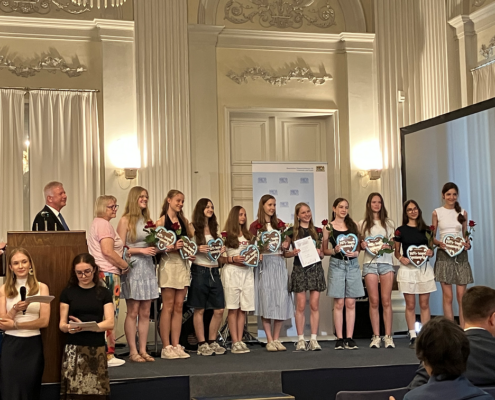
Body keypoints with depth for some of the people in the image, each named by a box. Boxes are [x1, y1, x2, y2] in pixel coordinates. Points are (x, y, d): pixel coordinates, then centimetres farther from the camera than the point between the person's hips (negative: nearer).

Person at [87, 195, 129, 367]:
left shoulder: (96, 223, 22)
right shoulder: (104, 224, -10)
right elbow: (108, 251, -20)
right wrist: (125, 265, -9)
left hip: (100, 274, 11)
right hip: (108, 274, -11)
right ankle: (108, 354, -5)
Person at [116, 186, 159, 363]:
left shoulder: (148, 220, 15)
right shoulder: (126, 220, -3)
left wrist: (156, 248, 0)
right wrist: (140, 250, -15)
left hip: (148, 267, 6)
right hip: (133, 267, -6)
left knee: (145, 312, 6)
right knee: (133, 312, -3)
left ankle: (143, 350, 11)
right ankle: (133, 351, 3)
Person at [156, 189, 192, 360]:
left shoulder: (184, 221, 15)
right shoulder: (161, 221, -2)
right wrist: (172, 248, -23)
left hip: (182, 264, 6)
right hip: (168, 264, -5)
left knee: (179, 306, 5)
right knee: (168, 306, -3)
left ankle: (176, 345, 10)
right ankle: (166, 347, 1)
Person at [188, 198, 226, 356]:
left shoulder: (213, 228, 17)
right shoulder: (193, 227, 0)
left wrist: (222, 250, -1)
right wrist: (198, 249, -22)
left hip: (214, 270, 6)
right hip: (199, 270, -6)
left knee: (219, 310, 3)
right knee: (199, 310, 0)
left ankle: (212, 342, 16)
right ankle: (202, 344, 7)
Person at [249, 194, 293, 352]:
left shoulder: (280, 224, 14)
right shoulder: (255, 226, 4)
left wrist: (285, 246, -2)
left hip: (279, 264, 3)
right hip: (264, 264, -3)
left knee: (281, 301, -2)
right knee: (266, 300, -5)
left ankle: (276, 339, 7)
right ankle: (269, 340, 1)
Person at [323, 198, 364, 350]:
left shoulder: (352, 225, 11)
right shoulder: (329, 227, 3)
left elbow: (359, 245, 14)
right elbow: (324, 250, 5)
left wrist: (356, 252, -7)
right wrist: (334, 250, -14)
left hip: (352, 264, 3)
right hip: (337, 265, -3)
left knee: (351, 303, 2)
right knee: (339, 303, -2)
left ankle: (349, 338, 6)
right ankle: (340, 339, 3)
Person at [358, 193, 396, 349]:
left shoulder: (389, 223, 14)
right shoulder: (362, 224, 12)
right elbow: (359, 244, 12)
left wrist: (389, 246, -10)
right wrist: (362, 245, -10)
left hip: (386, 261, 0)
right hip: (369, 262, 0)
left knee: (386, 301, -4)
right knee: (374, 301, -3)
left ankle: (388, 336, -2)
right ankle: (376, 337, 1)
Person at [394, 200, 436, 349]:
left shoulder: (426, 229, 9)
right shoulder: (401, 230, 3)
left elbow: (431, 248, 16)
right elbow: (396, 252, 7)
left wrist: (431, 252, -6)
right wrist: (401, 258, -13)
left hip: (424, 268, 2)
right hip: (407, 269, -2)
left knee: (424, 304, 3)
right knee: (410, 305, 0)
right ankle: (413, 336, 4)